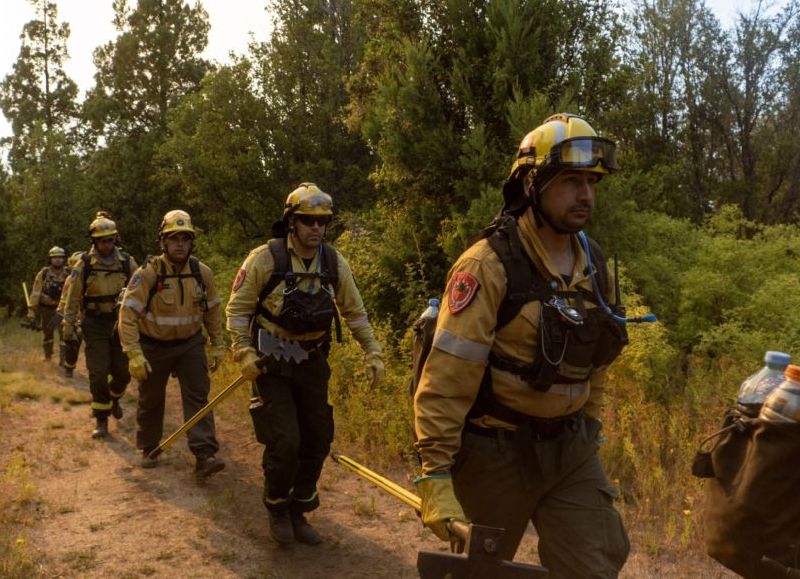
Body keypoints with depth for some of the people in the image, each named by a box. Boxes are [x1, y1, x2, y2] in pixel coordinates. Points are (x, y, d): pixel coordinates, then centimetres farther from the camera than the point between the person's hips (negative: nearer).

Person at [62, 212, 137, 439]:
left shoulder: (126, 262, -1)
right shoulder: (84, 264, -6)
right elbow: (73, 298, -1)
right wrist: (68, 328, -2)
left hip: (121, 322, 2)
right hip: (95, 324, -2)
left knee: (123, 372, 7)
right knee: (98, 373, -5)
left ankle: (114, 397, 40)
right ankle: (101, 420, 7)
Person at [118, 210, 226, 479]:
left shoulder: (202, 273, -8)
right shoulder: (148, 273, -21)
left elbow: (212, 310, 5)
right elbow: (128, 313, -23)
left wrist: (217, 346, 6)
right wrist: (134, 354, -29)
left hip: (190, 343, 2)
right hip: (154, 346, -2)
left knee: (198, 395, -10)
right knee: (151, 400, 12)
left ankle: (204, 456, -14)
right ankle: (149, 449, 34)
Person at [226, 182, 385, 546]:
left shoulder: (334, 262, -2)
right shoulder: (265, 258, -15)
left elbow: (354, 312, 7)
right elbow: (237, 308, -9)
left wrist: (373, 352, 0)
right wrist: (244, 353, -19)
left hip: (312, 362, 5)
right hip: (272, 363, -4)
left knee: (317, 440, 8)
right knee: (284, 442, -11)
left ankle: (297, 512, 28)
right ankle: (276, 509, 17)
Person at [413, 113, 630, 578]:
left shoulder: (594, 268, 3)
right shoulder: (490, 265, -19)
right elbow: (445, 379, -23)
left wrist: (590, 431, 16)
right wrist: (436, 476, -24)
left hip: (570, 451, 5)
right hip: (495, 450, -5)